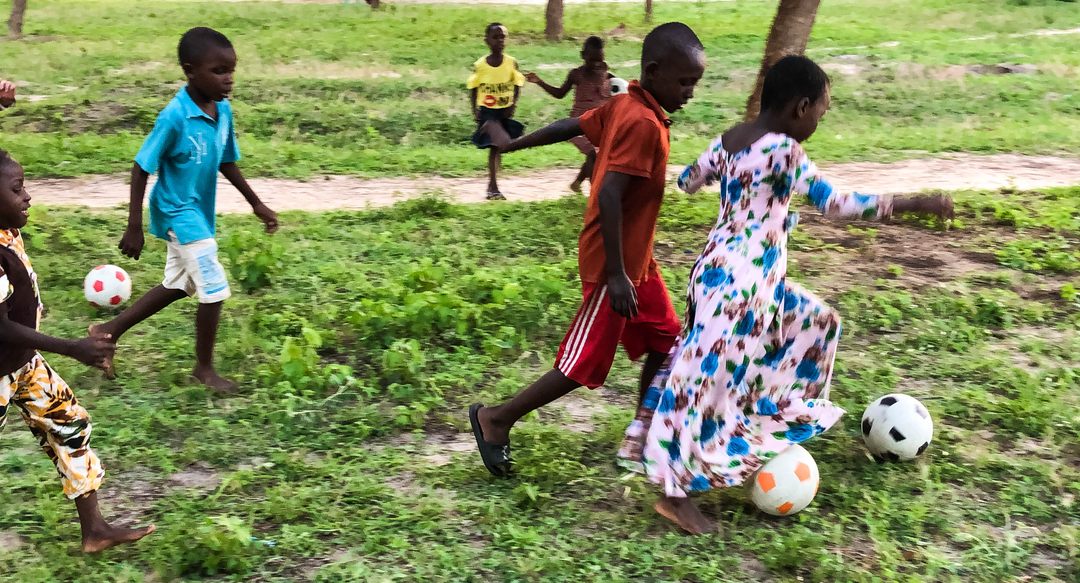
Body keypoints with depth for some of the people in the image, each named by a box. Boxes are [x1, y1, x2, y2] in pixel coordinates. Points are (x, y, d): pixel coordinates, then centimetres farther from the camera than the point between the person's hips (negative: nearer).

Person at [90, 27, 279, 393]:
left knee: (178, 286, 21)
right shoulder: (174, 117, -25)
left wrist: (256, 204, 14)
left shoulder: (224, 110, -4)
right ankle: (204, 368, 17)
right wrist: (134, 228, -18)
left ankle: (109, 331, 35)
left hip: (197, 213, 8)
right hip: (179, 214, -8)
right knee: (214, 290, -4)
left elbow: (227, 163, 11)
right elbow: (141, 170, -18)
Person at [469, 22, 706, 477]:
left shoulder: (624, 106, 4)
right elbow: (608, 196, -30)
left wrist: (513, 145, 27)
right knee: (585, 364, 0)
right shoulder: (643, 123, -24)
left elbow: (568, 126, 14)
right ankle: (496, 419, 12)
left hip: (636, 258, 10)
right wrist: (615, 274, -29)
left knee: (664, 342, 15)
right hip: (615, 264, -10)